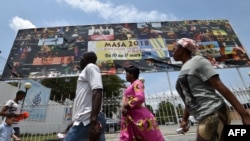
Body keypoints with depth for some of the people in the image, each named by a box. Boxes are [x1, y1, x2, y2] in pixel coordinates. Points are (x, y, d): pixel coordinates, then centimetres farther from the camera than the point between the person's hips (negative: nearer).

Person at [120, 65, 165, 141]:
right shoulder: (132, 85, 17)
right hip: (130, 116, 10)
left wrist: (126, 106, -17)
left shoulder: (137, 83, -8)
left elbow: (140, 98, -22)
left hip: (138, 115, -9)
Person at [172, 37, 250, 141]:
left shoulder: (197, 61, -4)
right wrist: (184, 119, 22)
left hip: (213, 114, -8)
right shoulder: (183, 71, 18)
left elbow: (220, 86, -12)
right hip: (204, 117, 8)